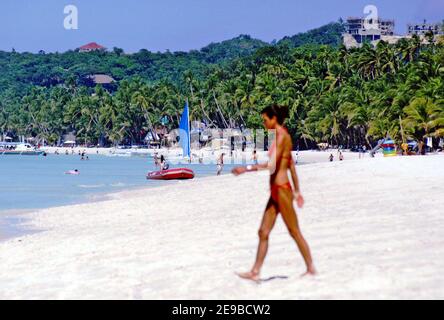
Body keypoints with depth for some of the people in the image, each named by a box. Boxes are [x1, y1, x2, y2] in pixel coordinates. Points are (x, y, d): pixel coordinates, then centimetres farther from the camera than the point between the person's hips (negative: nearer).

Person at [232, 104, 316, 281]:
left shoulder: (281, 136, -14)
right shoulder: (283, 136, 14)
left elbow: (271, 165, -22)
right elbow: (291, 165, 18)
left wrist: (246, 169, -21)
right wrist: (297, 191, 22)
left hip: (282, 190, -9)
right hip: (276, 191, 9)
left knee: (294, 232, 1)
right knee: (263, 232, 7)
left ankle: (311, 268, 11)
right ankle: (255, 272, 9)